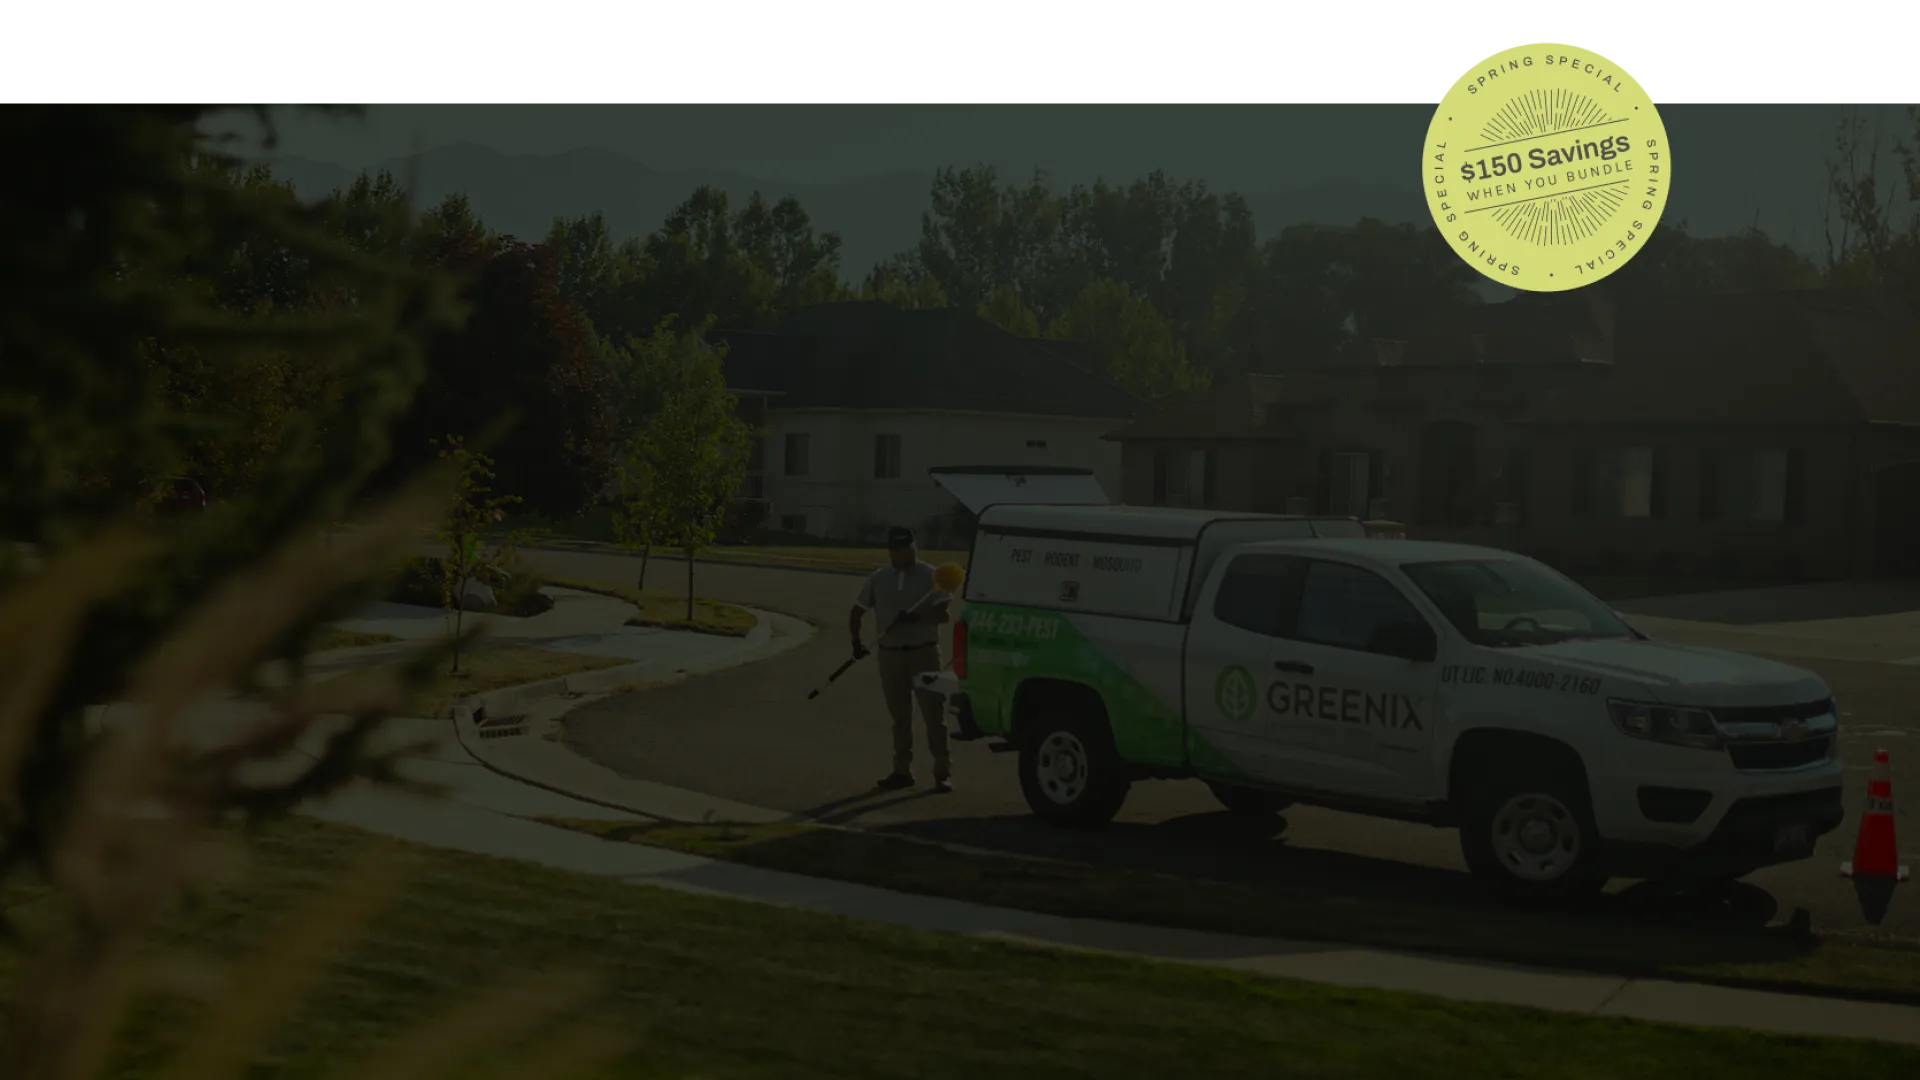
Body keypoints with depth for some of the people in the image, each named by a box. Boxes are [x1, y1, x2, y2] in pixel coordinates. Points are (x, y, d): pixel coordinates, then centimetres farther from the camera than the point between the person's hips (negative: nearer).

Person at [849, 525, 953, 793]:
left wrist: (917, 618, -25)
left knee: (932, 712, -4)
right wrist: (856, 640, -3)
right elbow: (857, 612, 12)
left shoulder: (930, 576, -2)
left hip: (923, 652, -3)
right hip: (890, 653, 3)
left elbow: (943, 614, -8)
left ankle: (943, 771, -1)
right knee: (899, 715, 10)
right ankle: (902, 770, 17)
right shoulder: (877, 579, 8)